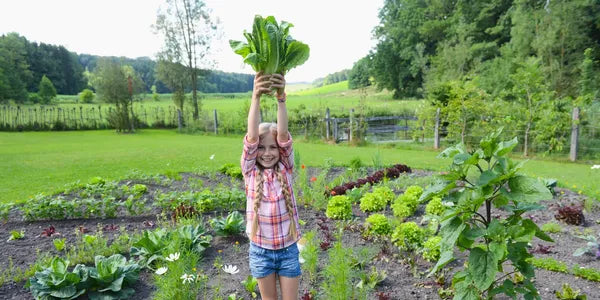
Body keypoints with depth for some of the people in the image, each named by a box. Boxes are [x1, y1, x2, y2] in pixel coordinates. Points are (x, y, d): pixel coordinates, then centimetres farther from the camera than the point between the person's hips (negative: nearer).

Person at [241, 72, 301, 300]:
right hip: (261, 250, 0)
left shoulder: (285, 168, -7)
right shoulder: (250, 171, -8)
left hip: (288, 249, 0)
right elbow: (251, 138, -23)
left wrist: (281, 98, -35)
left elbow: (283, 135, -23)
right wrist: (256, 97, -35)